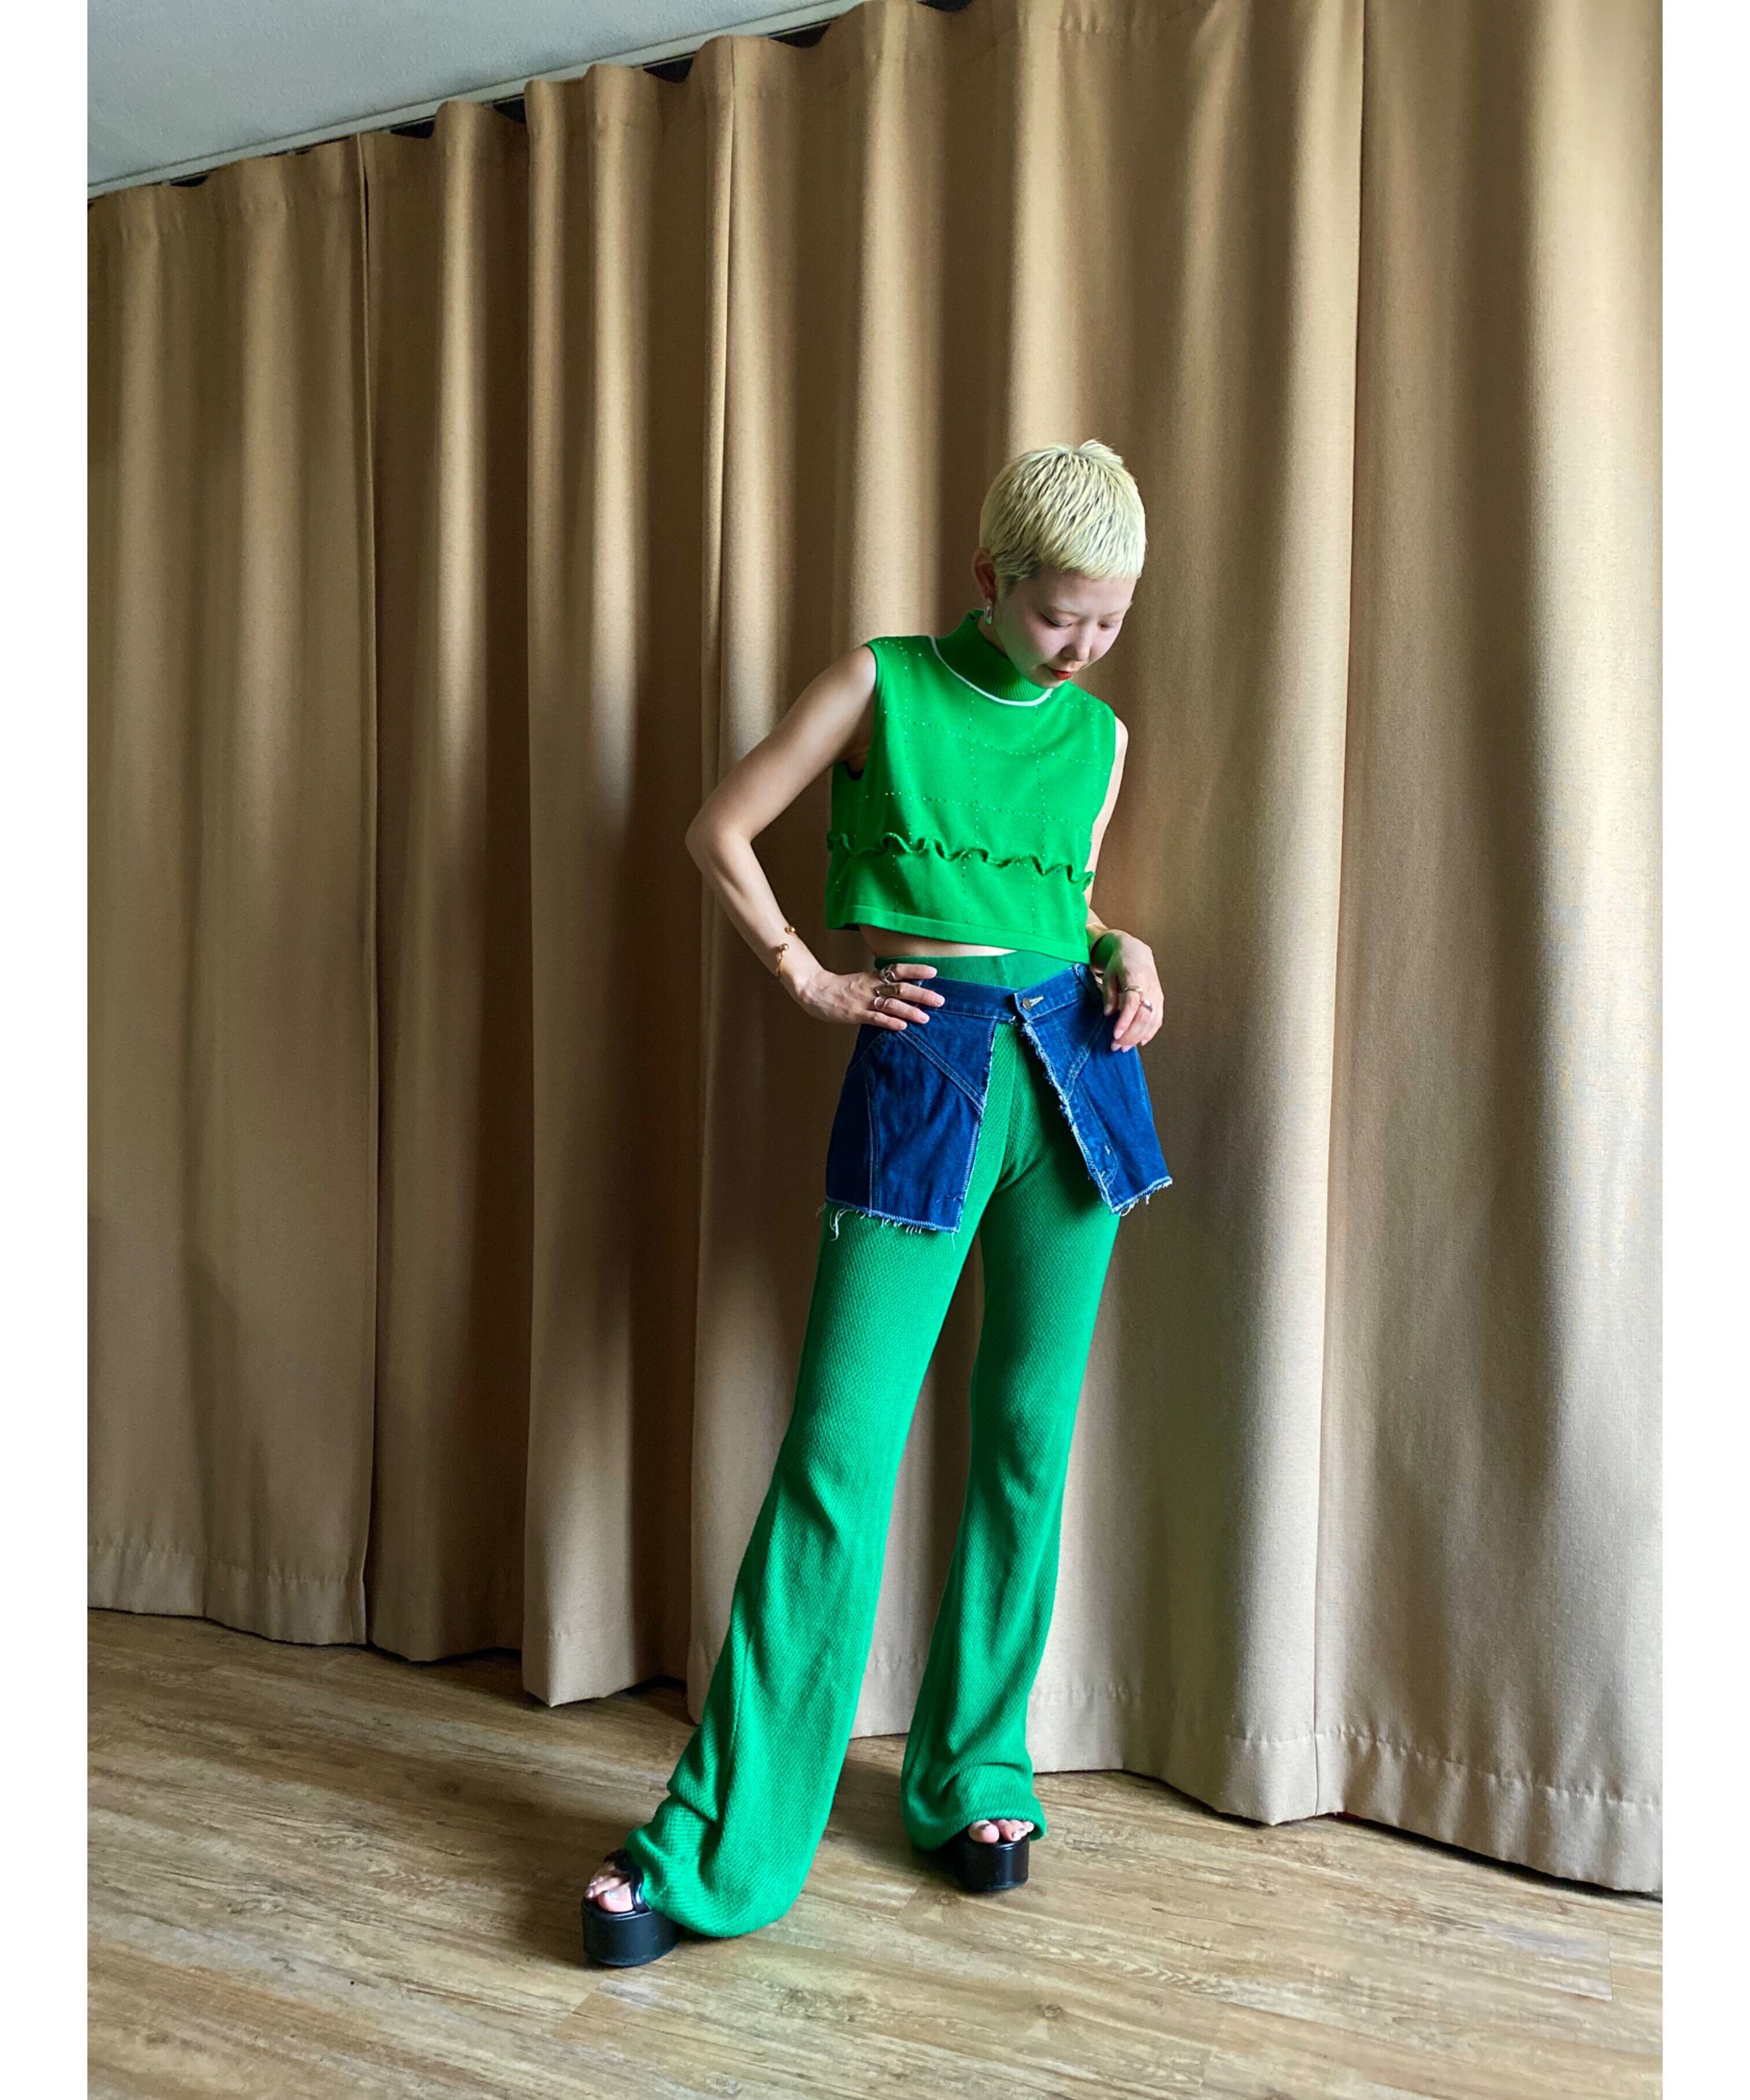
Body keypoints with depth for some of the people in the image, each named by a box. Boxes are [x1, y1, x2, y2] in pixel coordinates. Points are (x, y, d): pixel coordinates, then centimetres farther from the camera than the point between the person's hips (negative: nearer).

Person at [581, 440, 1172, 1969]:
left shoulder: (1100, 737, 13)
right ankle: (721, 1843, 7)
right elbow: (721, 832, 4)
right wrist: (811, 980, 1)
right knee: (839, 1451, -6)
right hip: (924, 1072, -4)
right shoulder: (879, 685, 2)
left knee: (1030, 1438, 7)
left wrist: (1126, 955, 4)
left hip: (1078, 1067, 4)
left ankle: (977, 1776, 25)